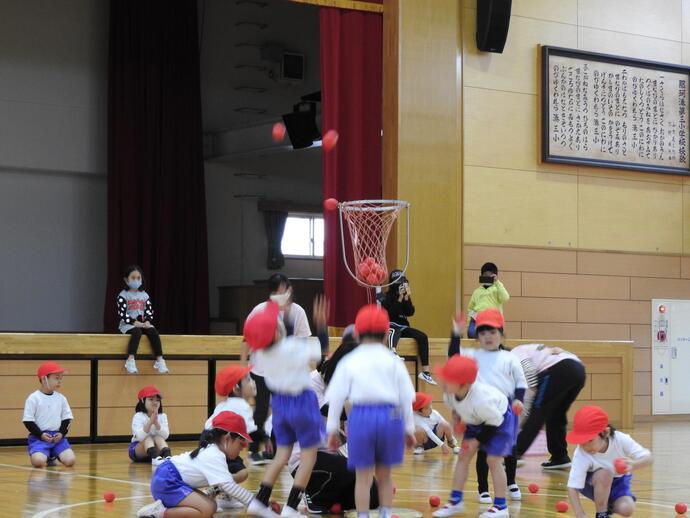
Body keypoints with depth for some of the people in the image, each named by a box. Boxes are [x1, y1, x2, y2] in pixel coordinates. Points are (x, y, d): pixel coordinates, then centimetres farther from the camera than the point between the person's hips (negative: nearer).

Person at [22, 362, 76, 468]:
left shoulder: (61, 398, 7)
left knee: (70, 461, -18)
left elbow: (67, 418, 12)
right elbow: (28, 420, -6)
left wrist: (61, 433, -5)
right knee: (38, 462, -30)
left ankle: (52, 456, 14)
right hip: (39, 436, -4)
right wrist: (41, 434, -14)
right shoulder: (33, 398, -6)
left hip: (57, 436, 4)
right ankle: (45, 455, 8)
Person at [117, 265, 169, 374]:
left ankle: (159, 360, -28)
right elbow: (122, 312, -12)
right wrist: (134, 322, -21)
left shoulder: (144, 295, 14)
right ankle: (130, 360, -44)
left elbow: (149, 311, 10)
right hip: (128, 324, -4)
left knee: (153, 332, -26)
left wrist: (147, 321, -12)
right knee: (137, 332, -37)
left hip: (143, 323, 4)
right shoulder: (123, 295, -2)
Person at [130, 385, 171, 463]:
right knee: (148, 439, -31)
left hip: (156, 448, 3)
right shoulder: (138, 416, -13)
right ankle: (156, 458, -61)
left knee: (158, 438, -26)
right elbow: (140, 437, -28)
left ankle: (167, 456, -54)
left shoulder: (162, 416, -2)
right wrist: (150, 422, -37)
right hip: (137, 449, -2)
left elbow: (165, 436, -16)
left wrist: (156, 422, -29)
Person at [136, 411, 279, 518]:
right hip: (166, 481, -11)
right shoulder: (215, 456, -17)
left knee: (211, 506, 10)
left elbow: (221, 486, 16)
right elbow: (229, 486, -27)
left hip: (171, 480, 11)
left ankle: (165, 504, 4)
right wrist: (254, 505, -27)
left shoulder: (212, 451, 14)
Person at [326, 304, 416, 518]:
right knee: (384, 475, 16)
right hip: (390, 416, 1)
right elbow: (406, 398, 8)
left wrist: (332, 428, 10)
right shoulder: (393, 361, 8)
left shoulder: (349, 362, 6)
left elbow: (336, 397, 3)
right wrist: (409, 428, 16)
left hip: (361, 417, -1)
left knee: (363, 477, 7)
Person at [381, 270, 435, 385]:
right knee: (394, 334, -40)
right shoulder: (387, 297, -2)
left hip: (403, 327, 5)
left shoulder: (406, 297, 11)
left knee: (422, 336, -18)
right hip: (391, 326, -5)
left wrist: (407, 298, -13)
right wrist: (399, 298, -21)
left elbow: (410, 312, -2)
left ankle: (425, 372, -23)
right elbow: (392, 313, -16)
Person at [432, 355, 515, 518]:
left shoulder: (480, 401, -45)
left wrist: (478, 440, -21)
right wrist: (457, 418, -16)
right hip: (477, 420, 7)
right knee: (464, 455, 5)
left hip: (499, 419, -7)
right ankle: (456, 500, 12)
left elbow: (496, 422, -27)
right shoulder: (449, 392, -26)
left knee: (493, 460, -9)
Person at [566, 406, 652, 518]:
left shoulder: (620, 440, -31)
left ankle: (609, 505, 12)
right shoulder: (581, 454, -35)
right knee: (604, 474, -36)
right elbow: (572, 488, -36)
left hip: (618, 481, 2)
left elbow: (648, 457, -26)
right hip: (592, 484, -2)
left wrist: (634, 465, -49)